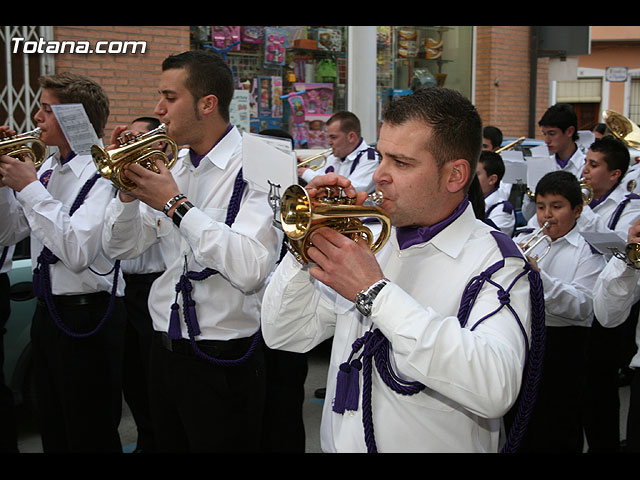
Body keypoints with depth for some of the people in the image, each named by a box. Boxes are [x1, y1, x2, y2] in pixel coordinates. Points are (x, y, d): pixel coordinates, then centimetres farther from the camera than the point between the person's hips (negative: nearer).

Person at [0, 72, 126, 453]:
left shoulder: (101, 173, -18)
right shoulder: (47, 169, 7)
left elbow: (78, 252, -30)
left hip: (87, 314, -8)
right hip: (48, 311, 8)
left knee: (90, 436, 6)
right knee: (54, 433, 22)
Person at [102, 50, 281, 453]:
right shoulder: (175, 168, 7)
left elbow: (251, 270, -31)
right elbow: (123, 247, 11)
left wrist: (176, 204, -23)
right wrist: (131, 190, -7)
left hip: (223, 359, -7)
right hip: (166, 350, 7)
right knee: (170, 442, 21)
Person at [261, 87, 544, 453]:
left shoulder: (495, 260, -13)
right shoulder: (369, 241, 2)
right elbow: (285, 335, 4)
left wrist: (375, 292, -27)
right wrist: (308, 240, -10)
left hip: (432, 444, -5)